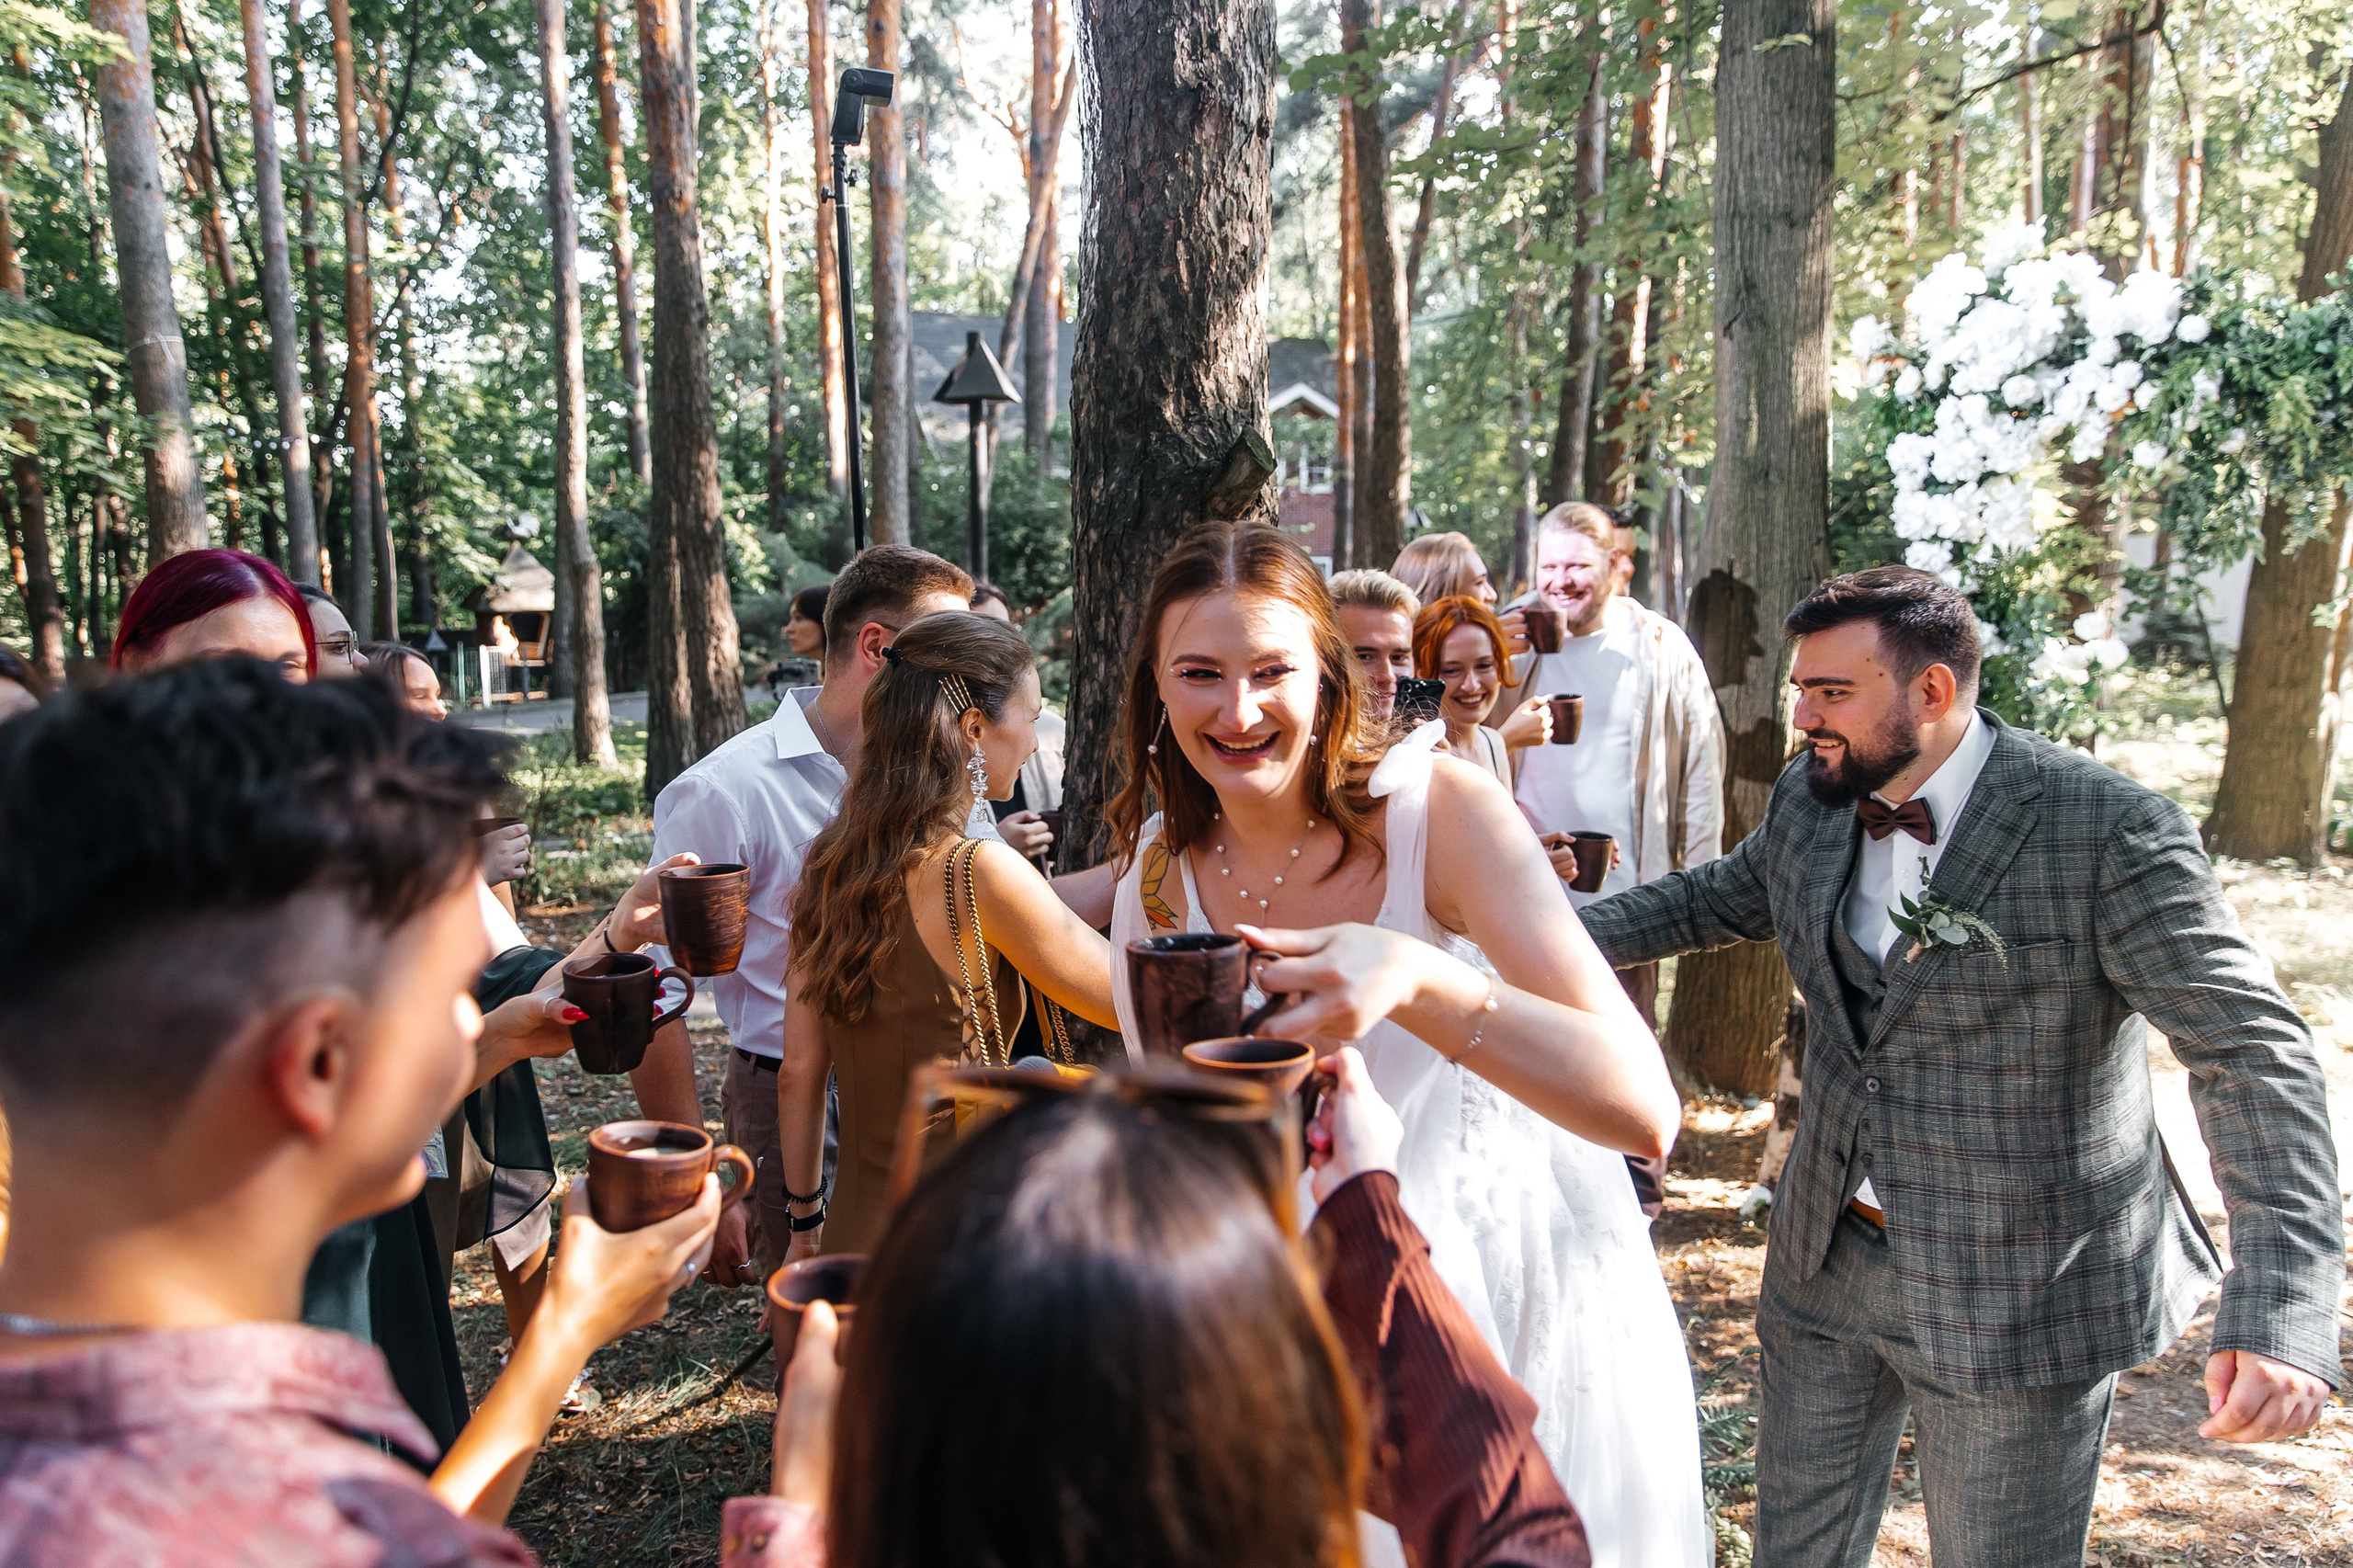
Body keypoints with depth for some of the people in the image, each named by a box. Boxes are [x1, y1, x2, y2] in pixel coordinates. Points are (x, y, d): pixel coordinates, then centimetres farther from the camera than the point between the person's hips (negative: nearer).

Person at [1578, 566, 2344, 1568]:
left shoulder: (2112, 834, -20)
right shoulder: (1809, 802, -1)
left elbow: (2250, 1049, -22)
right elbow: (1719, 898, 17)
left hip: (2020, 1296, -5)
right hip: (1826, 1259, 6)